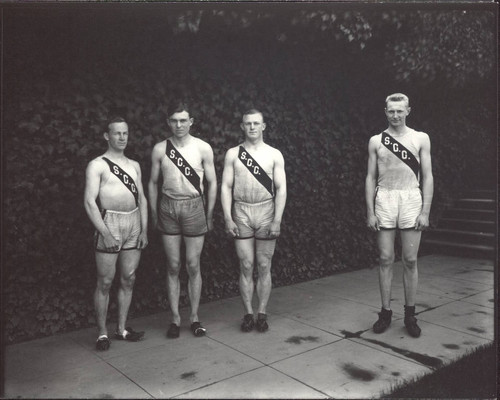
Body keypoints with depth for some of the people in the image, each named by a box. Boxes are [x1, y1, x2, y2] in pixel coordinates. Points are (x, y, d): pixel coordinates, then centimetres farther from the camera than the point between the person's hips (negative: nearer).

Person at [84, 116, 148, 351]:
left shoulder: (134, 165, 14)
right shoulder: (97, 165, -3)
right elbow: (90, 202, -10)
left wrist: (144, 230, 5)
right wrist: (106, 234, -17)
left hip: (134, 225, 5)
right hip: (110, 223, -5)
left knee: (128, 279, 9)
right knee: (105, 282, 0)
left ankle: (122, 329, 22)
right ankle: (102, 333, 12)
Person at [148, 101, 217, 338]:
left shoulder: (203, 148, -2)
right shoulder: (160, 149, 2)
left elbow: (212, 183, 3)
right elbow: (153, 183, 9)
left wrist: (209, 215, 1)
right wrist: (154, 214, 5)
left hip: (194, 206, -1)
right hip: (168, 207, 1)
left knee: (193, 266, 4)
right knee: (173, 266, 6)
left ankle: (194, 317, 18)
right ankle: (175, 319, 17)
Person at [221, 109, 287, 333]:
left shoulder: (274, 155, 4)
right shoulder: (233, 154, 6)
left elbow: (281, 189, 0)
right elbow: (226, 187, 3)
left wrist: (277, 220, -9)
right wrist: (228, 218, -7)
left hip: (266, 211, 0)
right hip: (241, 213, 0)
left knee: (264, 267, 5)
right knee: (246, 266, 4)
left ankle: (262, 314, 16)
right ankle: (248, 314, 15)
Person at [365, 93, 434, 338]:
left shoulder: (420, 139, 7)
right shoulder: (376, 141, 9)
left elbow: (427, 177, 5)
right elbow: (371, 177, 8)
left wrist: (425, 211, -4)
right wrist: (370, 212, 1)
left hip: (411, 200, -1)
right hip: (384, 201, 1)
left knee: (410, 260, 2)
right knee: (386, 259, 3)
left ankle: (410, 315, 14)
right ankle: (385, 312, 14)